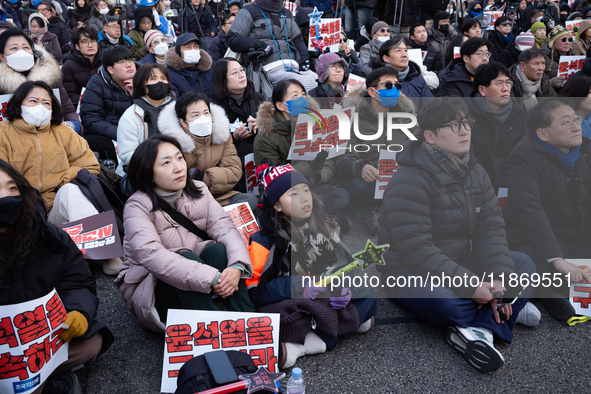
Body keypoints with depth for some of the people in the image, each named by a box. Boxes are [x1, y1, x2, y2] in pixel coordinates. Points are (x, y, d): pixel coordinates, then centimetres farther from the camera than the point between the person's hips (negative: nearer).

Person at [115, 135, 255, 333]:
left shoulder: (198, 190, 0)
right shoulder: (138, 206, -15)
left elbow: (225, 227, -13)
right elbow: (151, 255, -31)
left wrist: (237, 266, -35)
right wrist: (211, 278, -39)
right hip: (148, 290, -4)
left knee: (218, 250, -25)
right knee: (185, 258, -32)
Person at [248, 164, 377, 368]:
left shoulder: (324, 227, 5)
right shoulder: (265, 240, -9)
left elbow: (344, 262, 9)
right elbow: (254, 291, -13)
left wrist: (345, 286, -13)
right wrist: (299, 286, -22)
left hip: (327, 299, 5)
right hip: (290, 303, -5)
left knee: (367, 299, -15)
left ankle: (300, 345, -23)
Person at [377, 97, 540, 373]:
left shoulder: (474, 172, 4)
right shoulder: (409, 183, -21)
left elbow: (491, 227, -1)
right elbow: (416, 249, -27)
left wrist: (498, 278, -17)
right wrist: (470, 286, -28)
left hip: (462, 263, 8)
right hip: (410, 271, -8)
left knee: (524, 264, -3)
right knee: (440, 299, -39)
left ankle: (478, 327, -22)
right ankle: (508, 310, -11)